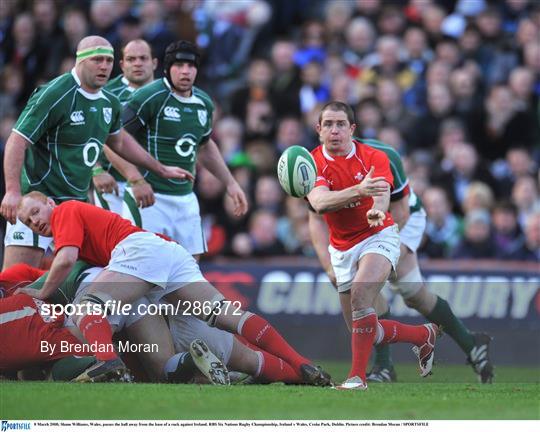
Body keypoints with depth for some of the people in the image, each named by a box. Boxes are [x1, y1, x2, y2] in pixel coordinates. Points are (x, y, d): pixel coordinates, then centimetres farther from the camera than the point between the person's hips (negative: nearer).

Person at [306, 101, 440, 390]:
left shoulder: (373, 157, -10)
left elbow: (382, 194, -28)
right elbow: (319, 202, -30)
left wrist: (377, 211, -53)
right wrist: (358, 190, -47)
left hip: (378, 237, -4)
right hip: (342, 249, 4)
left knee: (360, 293, -32)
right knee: (362, 330, 6)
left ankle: (358, 376, -30)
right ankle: (424, 335, 32)